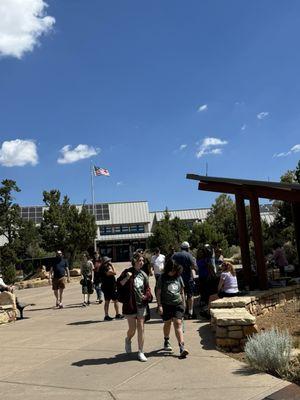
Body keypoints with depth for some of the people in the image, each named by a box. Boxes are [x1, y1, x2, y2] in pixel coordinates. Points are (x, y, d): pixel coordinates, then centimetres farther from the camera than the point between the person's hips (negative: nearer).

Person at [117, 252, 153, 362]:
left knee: (141, 329, 3)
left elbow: (147, 288, 16)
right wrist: (127, 278, -23)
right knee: (132, 329, 3)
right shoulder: (127, 272, -5)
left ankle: (141, 352, 14)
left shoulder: (143, 275, 8)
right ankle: (128, 340, 38)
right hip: (130, 304, -3)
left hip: (141, 304, 3)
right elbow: (119, 284, -9)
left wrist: (147, 296, -2)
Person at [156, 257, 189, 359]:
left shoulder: (178, 277, 5)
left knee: (178, 324, -9)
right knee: (167, 323, 14)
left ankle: (182, 347, -14)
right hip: (166, 305, -1)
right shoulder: (162, 278, -4)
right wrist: (159, 305, -8)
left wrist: (183, 303, 15)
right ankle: (166, 342, 39)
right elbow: (159, 292, -3)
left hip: (178, 304, 1)